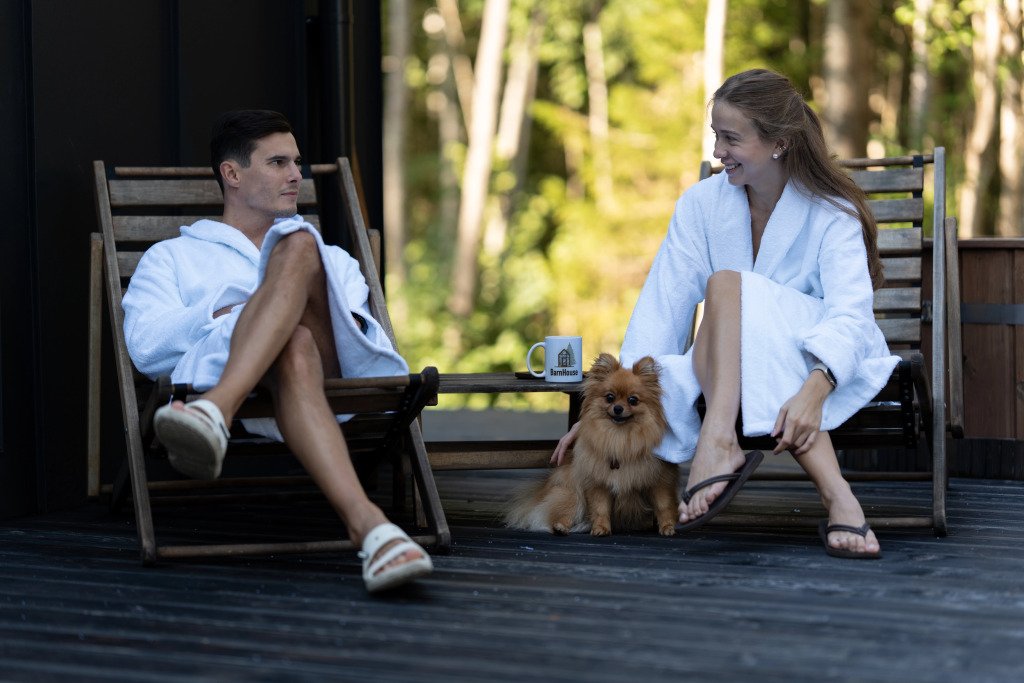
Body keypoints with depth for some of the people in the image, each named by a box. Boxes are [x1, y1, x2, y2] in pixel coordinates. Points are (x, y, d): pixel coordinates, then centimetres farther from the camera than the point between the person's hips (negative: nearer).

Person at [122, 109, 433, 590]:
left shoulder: (334, 261, 39)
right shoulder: (172, 257, 29)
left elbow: (370, 350, 20)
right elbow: (145, 346, 7)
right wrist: (230, 309, -2)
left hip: (333, 380, 2)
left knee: (296, 248, -27)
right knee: (294, 349, -41)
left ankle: (216, 410, -55)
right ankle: (366, 522, -68)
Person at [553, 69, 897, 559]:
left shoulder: (832, 214, -9)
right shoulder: (701, 205, 2)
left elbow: (851, 315, -25)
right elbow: (661, 310, -5)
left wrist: (814, 390, -46)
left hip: (823, 365, -4)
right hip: (725, 371, 4)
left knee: (728, 285, -31)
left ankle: (717, 445, -49)